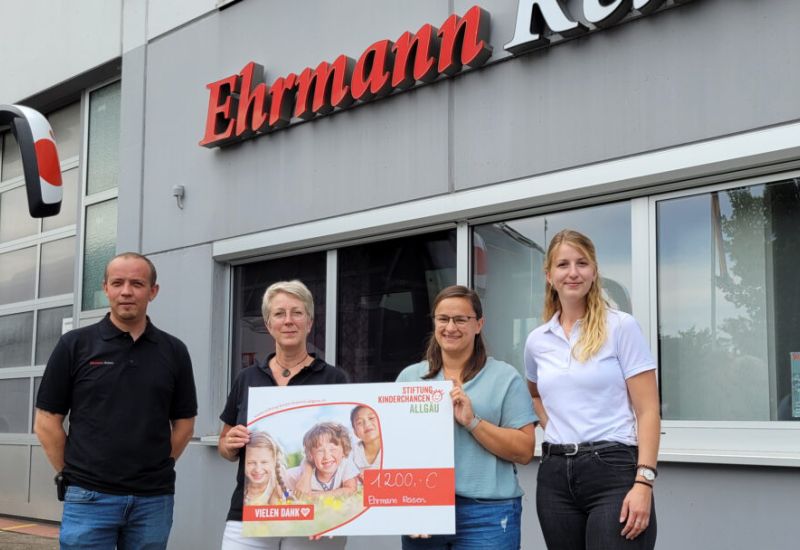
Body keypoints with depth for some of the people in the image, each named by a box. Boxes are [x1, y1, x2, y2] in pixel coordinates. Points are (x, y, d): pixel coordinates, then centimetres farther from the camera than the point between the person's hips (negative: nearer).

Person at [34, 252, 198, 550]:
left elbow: (184, 423, 11)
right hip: (89, 497, -2)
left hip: (154, 498, 2)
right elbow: (47, 422, 2)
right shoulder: (75, 344, 0)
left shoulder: (174, 351, 6)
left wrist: (155, 470, 5)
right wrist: (73, 474, 1)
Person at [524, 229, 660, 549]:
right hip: (555, 475, 5)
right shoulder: (537, 341, 10)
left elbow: (647, 411, -7)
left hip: (613, 468, -4)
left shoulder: (621, 327, -3)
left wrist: (644, 482, -16)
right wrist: (552, 428, 12)